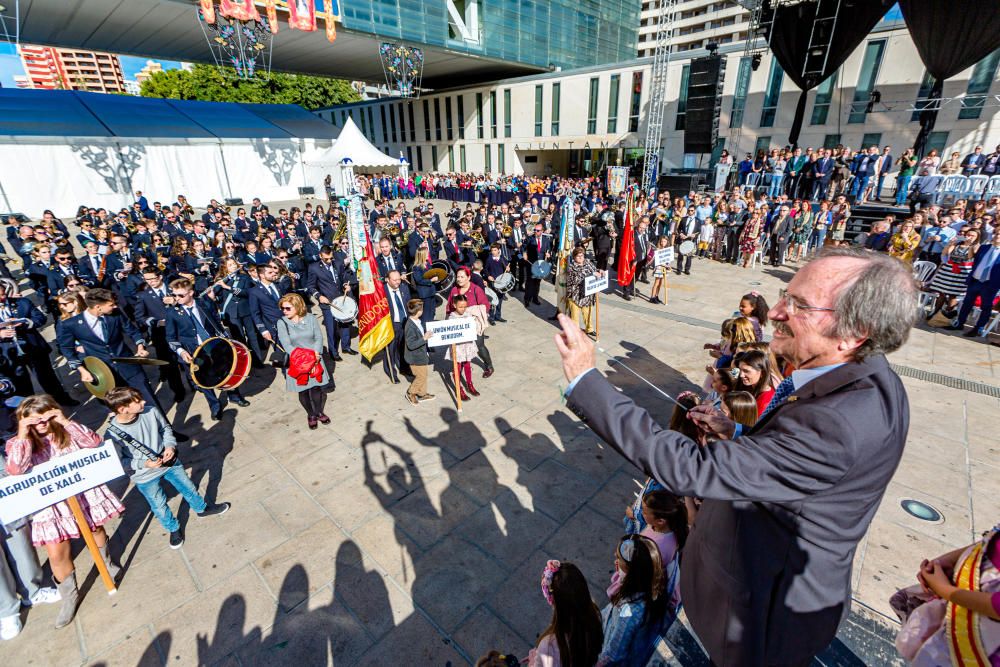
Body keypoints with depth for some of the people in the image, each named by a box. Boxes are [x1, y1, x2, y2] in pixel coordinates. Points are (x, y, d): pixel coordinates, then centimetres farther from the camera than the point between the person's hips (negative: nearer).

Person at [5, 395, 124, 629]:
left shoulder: (67, 432, -4)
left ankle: (107, 563, 50)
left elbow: (94, 442, -21)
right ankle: (69, 597, 24)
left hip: (83, 491, 1)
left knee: (96, 530, 21)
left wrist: (66, 422, -24)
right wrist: (22, 435, -24)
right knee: (56, 553, 2)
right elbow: (15, 470, -23)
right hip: (51, 503, 0)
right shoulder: (18, 444, -6)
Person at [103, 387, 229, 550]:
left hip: (169, 462, 3)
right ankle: (173, 529, 45)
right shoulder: (112, 435, -28)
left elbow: (165, 429, 0)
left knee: (188, 487, 22)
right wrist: (144, 464, -28)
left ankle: (202, 508, 51)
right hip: (145, 478, -3)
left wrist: (170, 445, -15)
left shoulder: (150, 413, -20)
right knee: (159, 507, 17)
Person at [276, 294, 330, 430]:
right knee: (303, 391, 5)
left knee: (316, 388, 2)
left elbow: (319, 338, -1)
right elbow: (287, 345, -11)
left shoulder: (310, 318, -1)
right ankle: (311, 415, 27)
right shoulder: (282, 323, -6)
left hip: (314, 359, 1)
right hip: (297, 363, -1)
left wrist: (315, 354, -17)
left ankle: (319, 412, 27)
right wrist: (304, 358, -19)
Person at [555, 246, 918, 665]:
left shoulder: (839, 422, -40)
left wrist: (586, 381, -41)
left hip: (770, 609, -7)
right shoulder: (865, 382, -9)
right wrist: (738, 435, -7)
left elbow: (692, 470, -41)